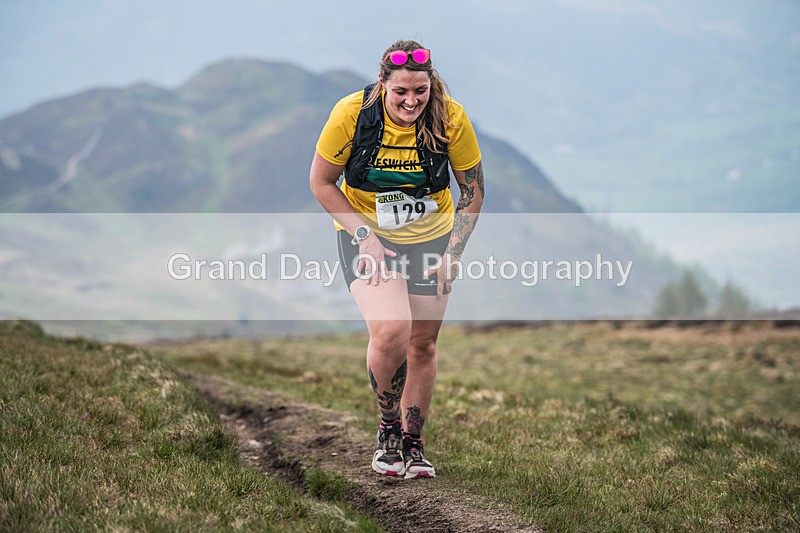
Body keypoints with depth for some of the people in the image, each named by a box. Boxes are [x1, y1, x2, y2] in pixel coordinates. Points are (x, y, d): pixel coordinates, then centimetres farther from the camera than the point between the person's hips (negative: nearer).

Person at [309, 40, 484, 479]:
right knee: (390, 332, -21)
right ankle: (387, 427, 3)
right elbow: (321, 183, -7)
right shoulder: (351, 113, -20)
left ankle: (412, 443, 23)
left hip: (431, 237, 2)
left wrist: (452, 254, -7)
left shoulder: (450, 118, -17)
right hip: (366, 233, -2)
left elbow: (473, 190, -3)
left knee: (422, 343, 4)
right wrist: (363, 235, -15)